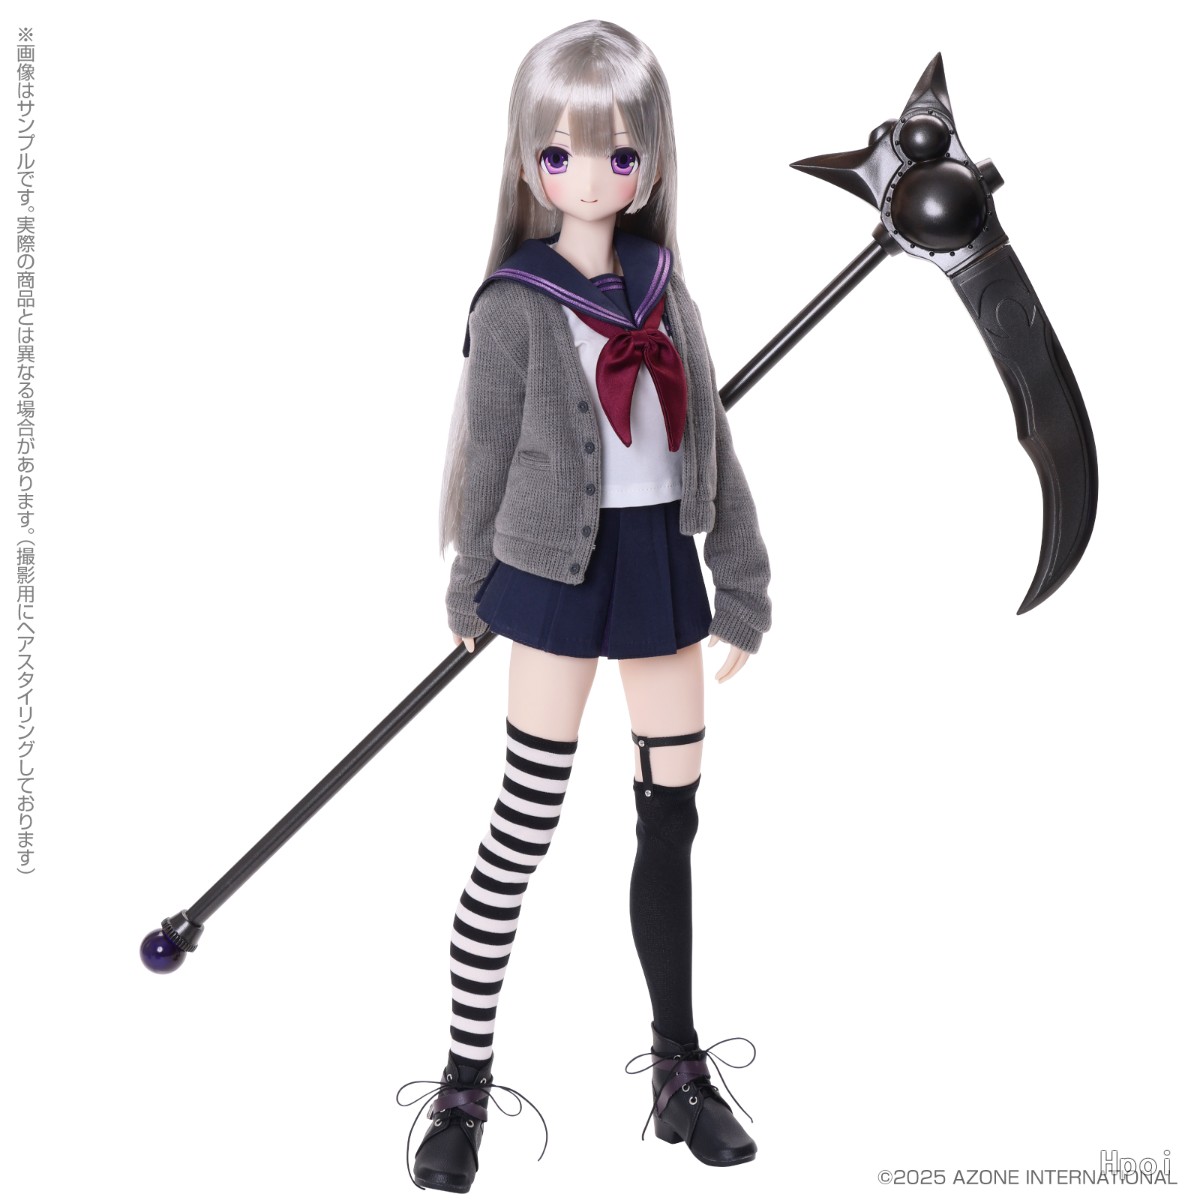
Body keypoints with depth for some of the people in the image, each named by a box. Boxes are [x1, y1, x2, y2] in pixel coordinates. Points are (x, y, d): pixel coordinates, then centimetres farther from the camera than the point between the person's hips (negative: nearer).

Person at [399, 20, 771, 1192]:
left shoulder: (663, 288, 6)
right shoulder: (516, 303, -7)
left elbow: (709, 439, 8)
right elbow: (490, 454, -1)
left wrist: (740, 578, 7)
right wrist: (470, 588, 6)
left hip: (663, 564, 5)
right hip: (560, 568, -5)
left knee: (671, 820, 10)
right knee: (524, 827, 0)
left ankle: (680, 1071, 24)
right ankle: (462, 1084, 15)